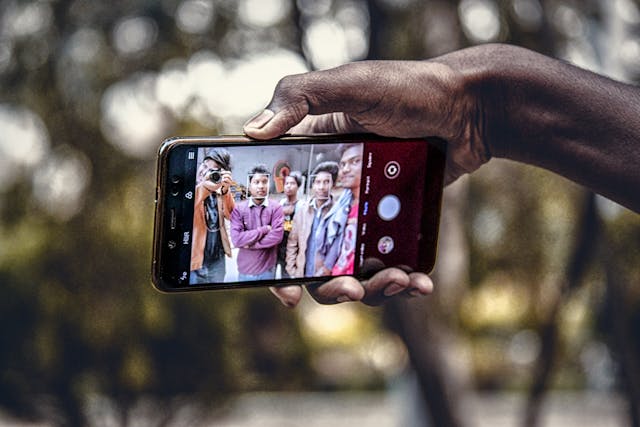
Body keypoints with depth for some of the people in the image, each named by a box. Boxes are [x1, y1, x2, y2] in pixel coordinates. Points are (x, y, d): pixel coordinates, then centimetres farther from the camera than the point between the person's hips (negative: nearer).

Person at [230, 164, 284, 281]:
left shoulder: (276, 208, -3)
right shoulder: (239, 209, -4)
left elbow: (277, 236, -15)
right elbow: (236, 239, -15)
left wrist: (250, 243, -14)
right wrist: (264, 230, -15)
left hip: (268, 270, 0)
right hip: (245, 270, 0)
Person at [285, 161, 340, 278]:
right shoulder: (303, 209, 6)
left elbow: (339, 250, -10)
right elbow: (292, 243, 11)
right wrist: (292, 271, 5)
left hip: (327, 278, -4)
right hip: (301, 274, 4)